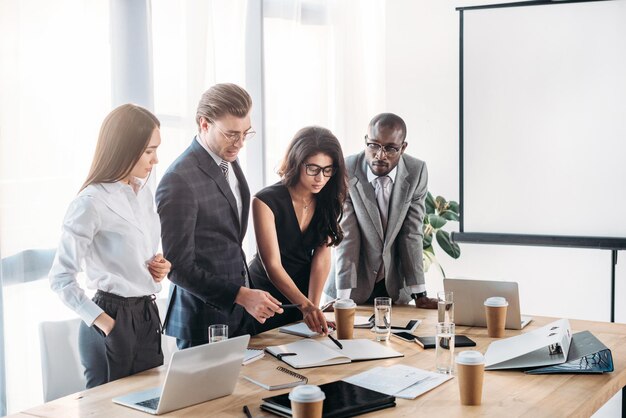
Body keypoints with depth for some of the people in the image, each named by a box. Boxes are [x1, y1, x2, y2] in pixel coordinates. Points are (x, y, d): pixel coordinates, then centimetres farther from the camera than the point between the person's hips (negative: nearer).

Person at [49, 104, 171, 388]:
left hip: (148, 316, 8)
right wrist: (103, 322, -16)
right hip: (114, 324, -8)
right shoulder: (92, 202, -16)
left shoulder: (144, 194, 9)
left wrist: (159, 267, 4)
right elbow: (61, 279, -14)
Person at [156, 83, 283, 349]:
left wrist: (245, 293, 14)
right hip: (204, 320, -8)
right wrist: (241, 295, -24)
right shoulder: (179, 181, -20)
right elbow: (178, 267, -20)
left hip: (239, 310, 8)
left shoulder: (229, 161, 7)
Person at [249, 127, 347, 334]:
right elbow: (272, 265, -28)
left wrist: (313, 305, -26)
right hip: (266, 298, -4)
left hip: (303, 293, 4)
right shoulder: (266, 201, -23)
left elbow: (322, 256, -14)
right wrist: (306, 305, -39)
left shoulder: (328, 200, -6)